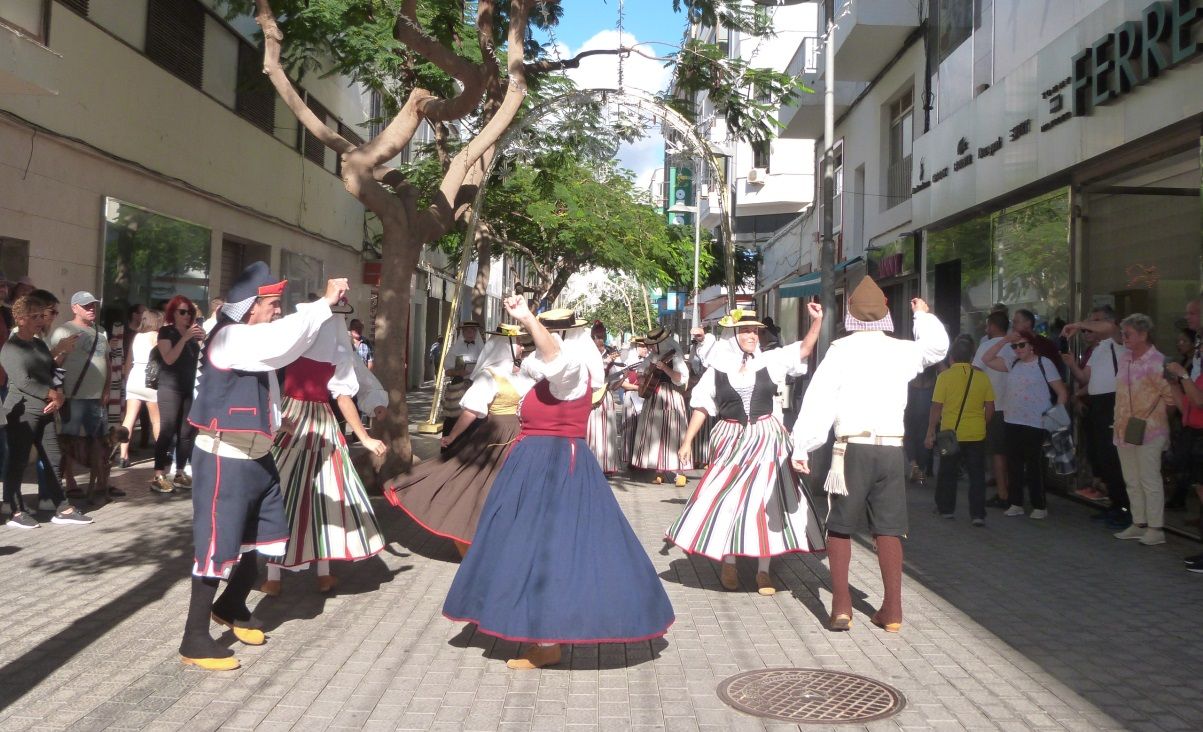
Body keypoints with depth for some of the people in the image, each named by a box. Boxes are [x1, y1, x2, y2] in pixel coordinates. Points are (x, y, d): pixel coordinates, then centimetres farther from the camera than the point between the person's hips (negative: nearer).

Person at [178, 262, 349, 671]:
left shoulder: (254, 339, 11)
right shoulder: (229, 338, -20)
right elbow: (281, 342, -35)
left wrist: (327, 307, 2)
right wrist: (325, 303, -30)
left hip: (256, 457, 10)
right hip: (224, 460, -10)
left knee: (264, 539, 18)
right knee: (217, 546, -4)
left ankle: (231, 606, 40)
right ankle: (195, 640, 8)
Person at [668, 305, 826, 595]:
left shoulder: (770, 361, 2)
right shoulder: (717, 370, 1)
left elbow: (804, 349, -1)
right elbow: (702, 408, 6)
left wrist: (817, 320, -14)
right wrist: (687, 441, 4)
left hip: (767, 440, 1)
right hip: (731, 440, -1)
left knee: (766, 500, 2)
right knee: (727, 498, 1)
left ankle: (763, 569, 11)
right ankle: (727, 564, 17)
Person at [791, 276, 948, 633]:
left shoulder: (842, 349, -4)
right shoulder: (902, 350, 6)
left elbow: (819, 400, -9)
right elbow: (938, 346, 26)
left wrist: (802, 447, -7)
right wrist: (924, 316, 43)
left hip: (853, 447, -3)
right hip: (892, 448, 3)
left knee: (840, 527, 8)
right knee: (889, 528, 10)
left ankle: (841, 607, 5)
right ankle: (892, 610, 11)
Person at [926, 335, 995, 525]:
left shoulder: (945, 376, -10)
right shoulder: (982, 377, -2)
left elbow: (936, 408, -8)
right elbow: (990, 409, 2)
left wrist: (930, 433, -1)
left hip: (950, 433, -1)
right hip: (976, 435, 1)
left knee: (947, 473, 14)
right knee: (977, 475, 7)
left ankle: (946, 508, 25)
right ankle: (977, 514, 3)